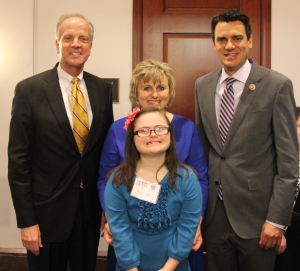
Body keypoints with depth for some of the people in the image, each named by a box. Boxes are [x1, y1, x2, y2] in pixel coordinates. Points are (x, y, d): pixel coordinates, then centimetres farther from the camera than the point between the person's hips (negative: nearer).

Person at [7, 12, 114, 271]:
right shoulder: (29, 90, -9)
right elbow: (18, 160, -9)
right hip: (47, 210, -3)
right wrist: (26, 221, -11)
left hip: (91, 208, 4)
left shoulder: (102, 88, 2)